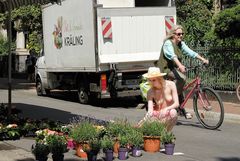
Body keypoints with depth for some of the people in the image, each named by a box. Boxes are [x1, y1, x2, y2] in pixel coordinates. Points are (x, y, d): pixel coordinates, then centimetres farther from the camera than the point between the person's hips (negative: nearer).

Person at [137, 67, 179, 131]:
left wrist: (166, 109, -35)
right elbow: (150, 110, -19)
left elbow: (176, 104, -15)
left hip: (168, 115, 0)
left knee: (173, 112, -35)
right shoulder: (150, 92, -11)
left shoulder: (171, 85, -11)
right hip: (157, 115, 0)